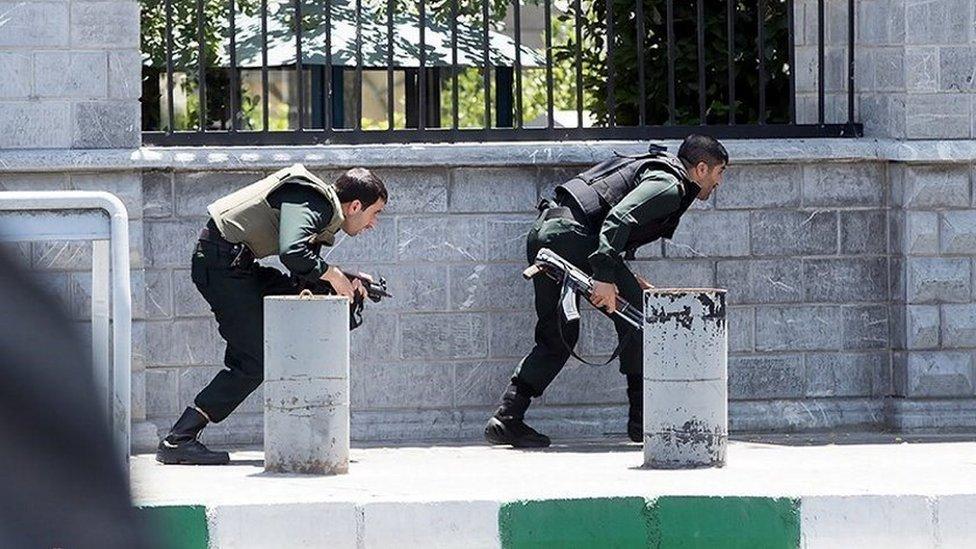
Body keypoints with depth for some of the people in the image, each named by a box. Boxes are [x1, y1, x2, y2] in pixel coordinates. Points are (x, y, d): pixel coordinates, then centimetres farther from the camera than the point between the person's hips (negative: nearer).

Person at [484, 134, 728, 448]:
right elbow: (618, 219, -20)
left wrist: (629, 281, 23)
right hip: (572, 236, -10)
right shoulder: (668, 185, -4)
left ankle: (506, 419, 6)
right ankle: (643, 418, 6)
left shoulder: (651, 169, 28)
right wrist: (606, 277, -26)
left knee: (556, 337, 15)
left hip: (542, 232, 10)